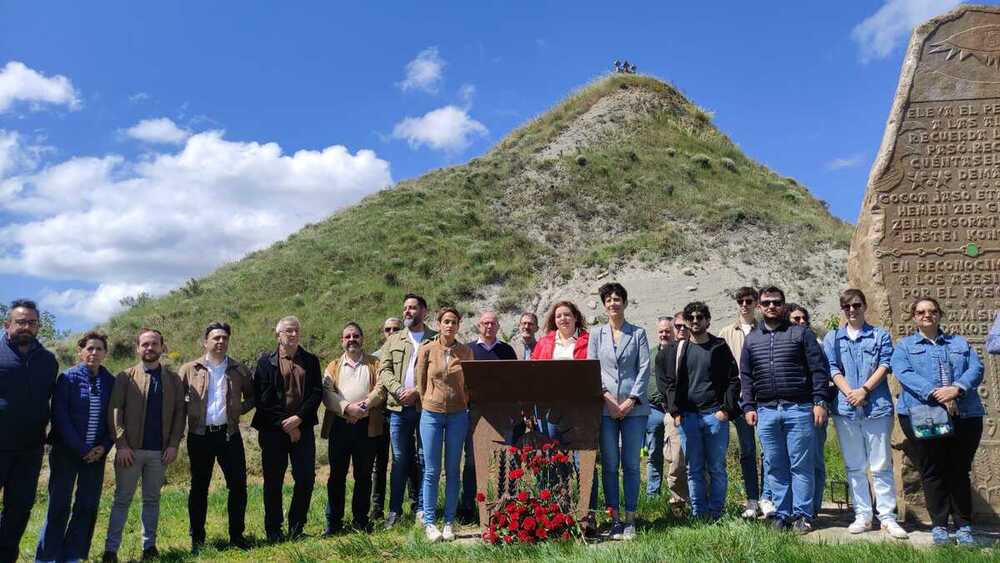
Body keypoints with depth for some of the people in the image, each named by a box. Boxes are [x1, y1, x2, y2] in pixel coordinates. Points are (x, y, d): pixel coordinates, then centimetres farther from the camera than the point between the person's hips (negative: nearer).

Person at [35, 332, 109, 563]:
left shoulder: (110, 382, 3)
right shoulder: (68, 378, -5)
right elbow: (60, 417, -9)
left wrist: (104, 447, -6)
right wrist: (81, 449, -12)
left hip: (96, 454, 3)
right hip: (66, 451, -3)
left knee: (88, 505, 4)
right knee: (59, 505, 0)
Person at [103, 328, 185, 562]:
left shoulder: (174, 379, 7)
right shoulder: (125, 377, 2)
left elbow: (179, 412, 4)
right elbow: (114, 411, -3)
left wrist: (174, 444, -4)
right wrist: (121, 444, -11)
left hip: (161, 451, 2)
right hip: (130, 449, -1)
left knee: (152, 499, 11)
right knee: (122, 499, 5)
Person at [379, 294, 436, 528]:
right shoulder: (393, 340, 16)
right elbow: (384, 370, 6)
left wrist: (417, 391, -14)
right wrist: (399, 390, -11)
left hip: (426, 406, -2)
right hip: (399, 407, 2)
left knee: (423, 458, 3)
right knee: (399, 459, 5)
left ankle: (421, 508, 12)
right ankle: (395, 509, 12)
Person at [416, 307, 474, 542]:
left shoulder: (466, 352, 3)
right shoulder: (427, 349, -1)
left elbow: (470, 383, 12)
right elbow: (421, 382, 5)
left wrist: (462, 405, 9)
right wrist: (428, 405, 7)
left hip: (457, 415, 1)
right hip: (431, 414, -1)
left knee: (452, 471, 5)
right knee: (432, 471, 1)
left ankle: (449, 523, 12)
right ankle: (429, 523, 9)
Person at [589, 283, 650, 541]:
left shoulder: (638, 333, 7)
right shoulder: (596, 334, 10)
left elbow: (644, 368, 1)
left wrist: (632, 400, -9)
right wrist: (606, 396, -7)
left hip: (634, 407, -1)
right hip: (605, 408, 1)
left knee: (631, 464, 2)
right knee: (609, 465, 1)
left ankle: (630, 519, 9)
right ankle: (615, 518, 9)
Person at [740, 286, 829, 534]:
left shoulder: (801, 333, 3)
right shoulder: (751, 339, 13)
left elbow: (819, 369, -1)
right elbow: (746, 376, 14)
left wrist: (819, 402, -8)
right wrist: (748, 406, 5)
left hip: (798, 409, -3)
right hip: (766, 411, 3)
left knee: (801, 465, 0)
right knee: (775, 467, 8)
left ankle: (802, 515, 10)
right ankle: (782, 514, 17)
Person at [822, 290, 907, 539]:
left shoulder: (880, 336, 10)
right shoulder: (832, 338, 13)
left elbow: (884, 365, -1)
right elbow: (833, 369, 4)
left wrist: (864, 390, -13)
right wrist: (850, 393, -11)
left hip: (877, 407, -2)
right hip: (845, 408, 2)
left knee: (881, 465, 0)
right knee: (854, 467, 6)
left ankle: (887, 517, 6)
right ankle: (862, 516, 13)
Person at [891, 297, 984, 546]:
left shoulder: (960, 343, 20)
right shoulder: (904, 345, 12)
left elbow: (976, 368, 3)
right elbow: (903, 373, -6)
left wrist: (957, 388, -17)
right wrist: (935, 393, -20)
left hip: (964, 415, 2)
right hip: (922, 416, -2)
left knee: (960, 471, 6)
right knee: (932, 472, 1)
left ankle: (964, 526, 15)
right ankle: (939, 526, 8)